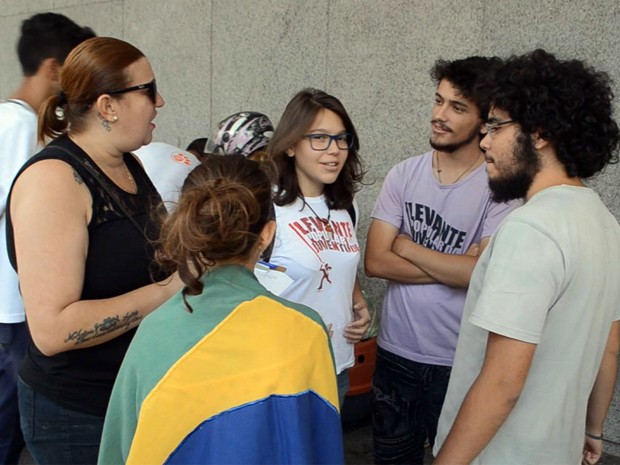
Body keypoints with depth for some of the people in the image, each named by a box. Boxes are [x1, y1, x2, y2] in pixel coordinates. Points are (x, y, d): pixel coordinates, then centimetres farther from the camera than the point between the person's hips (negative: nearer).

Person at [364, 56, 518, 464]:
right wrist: (455, 266, -15)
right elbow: (375, 261, -8)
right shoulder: (404, 174, -1)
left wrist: (407, 247, -12)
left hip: (461, 362, -3)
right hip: (395, 353, 4)